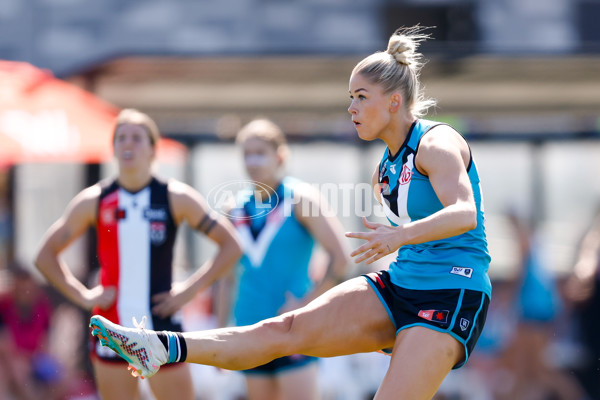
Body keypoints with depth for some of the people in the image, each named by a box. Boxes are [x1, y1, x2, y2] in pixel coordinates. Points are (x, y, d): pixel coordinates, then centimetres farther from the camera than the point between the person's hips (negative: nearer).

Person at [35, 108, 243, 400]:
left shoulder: (176, 198, -1)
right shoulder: (94, 201, 2)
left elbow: (231, 246, 2)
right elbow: (46, 255, 11)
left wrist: (191, 289, -6)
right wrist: (81, 295, 0)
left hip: (162, 327, -1)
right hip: (112, 330, 1)